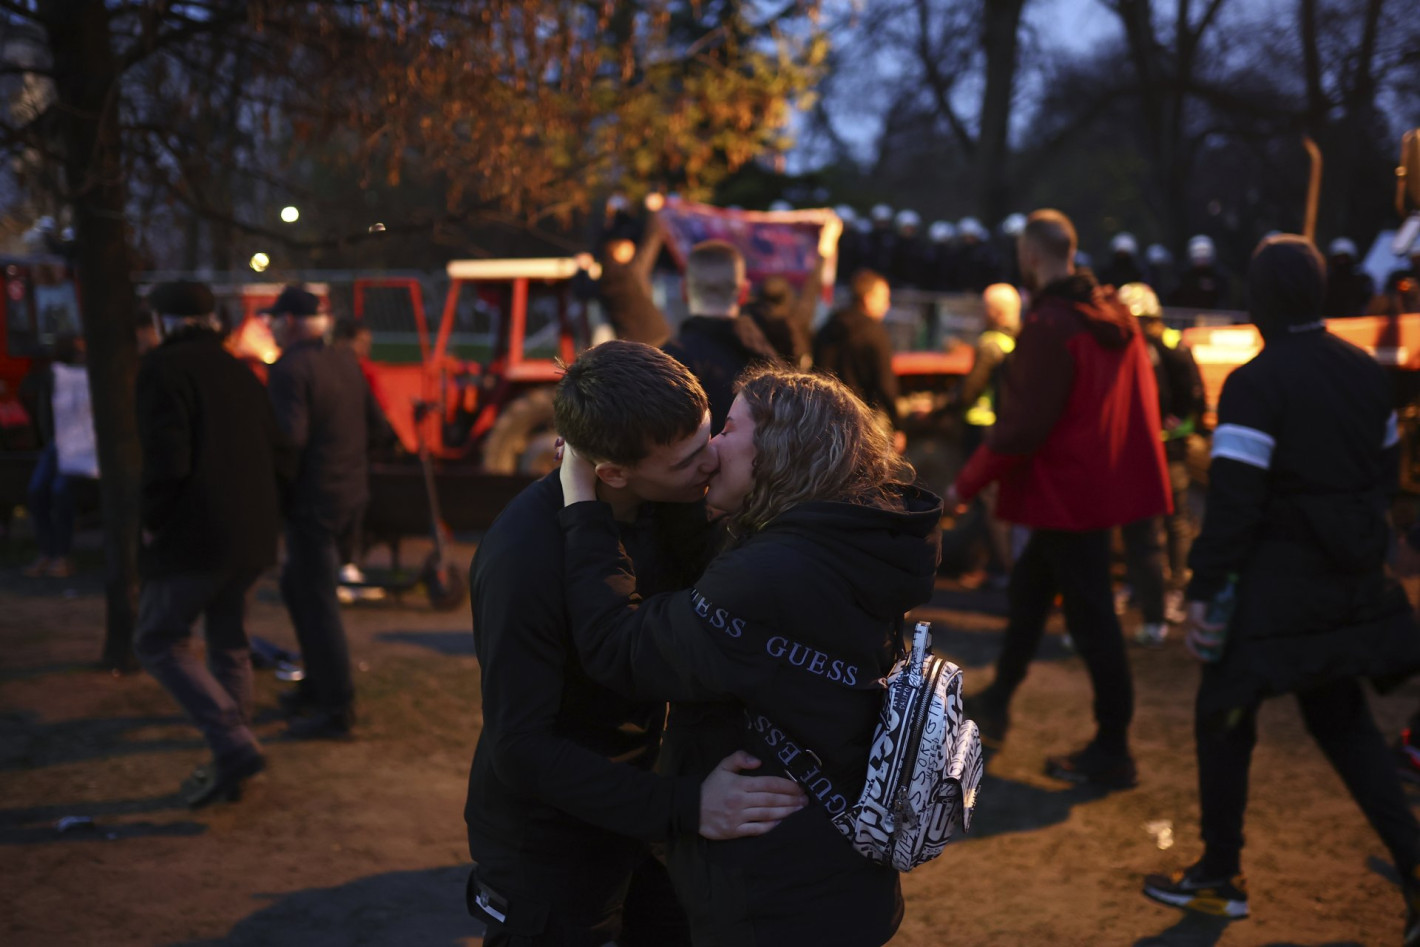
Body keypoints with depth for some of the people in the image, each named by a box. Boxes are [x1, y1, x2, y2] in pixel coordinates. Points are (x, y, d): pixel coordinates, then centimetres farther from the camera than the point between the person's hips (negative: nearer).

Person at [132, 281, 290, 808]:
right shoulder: (239, 372, 15)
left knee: (159, 642, 2)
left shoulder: (163, 369, -8)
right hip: (253, 536, 8)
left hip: (195, 536, -8)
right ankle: (231, 767, 21)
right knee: (229, 643, 16)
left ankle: (234, 745, -11)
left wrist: (152, 521, -7)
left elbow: (165, 458, -20)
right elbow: (278, 459, 14)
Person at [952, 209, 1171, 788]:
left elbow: (1021, 425, -22)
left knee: (1091, 617, -1)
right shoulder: (1116, 317, 7)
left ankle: (1112, 752, 9)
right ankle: (995, 704, 36)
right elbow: (1139, 404, 12)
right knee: (1028, 588, 22)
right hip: (1111, 478, 9)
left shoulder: (1047, 327, -20)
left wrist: (967, 484, -13)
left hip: (1066, 491, -9)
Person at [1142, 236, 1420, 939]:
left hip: (1277, 584, -7)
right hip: (1352, 584, 7)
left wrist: (1204, 588, -15)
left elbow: (1233, 499, -20)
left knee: (1224, 719, 9)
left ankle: (1221, 879, 20)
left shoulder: (1254, 384, -16)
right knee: (1342, 719, 20)